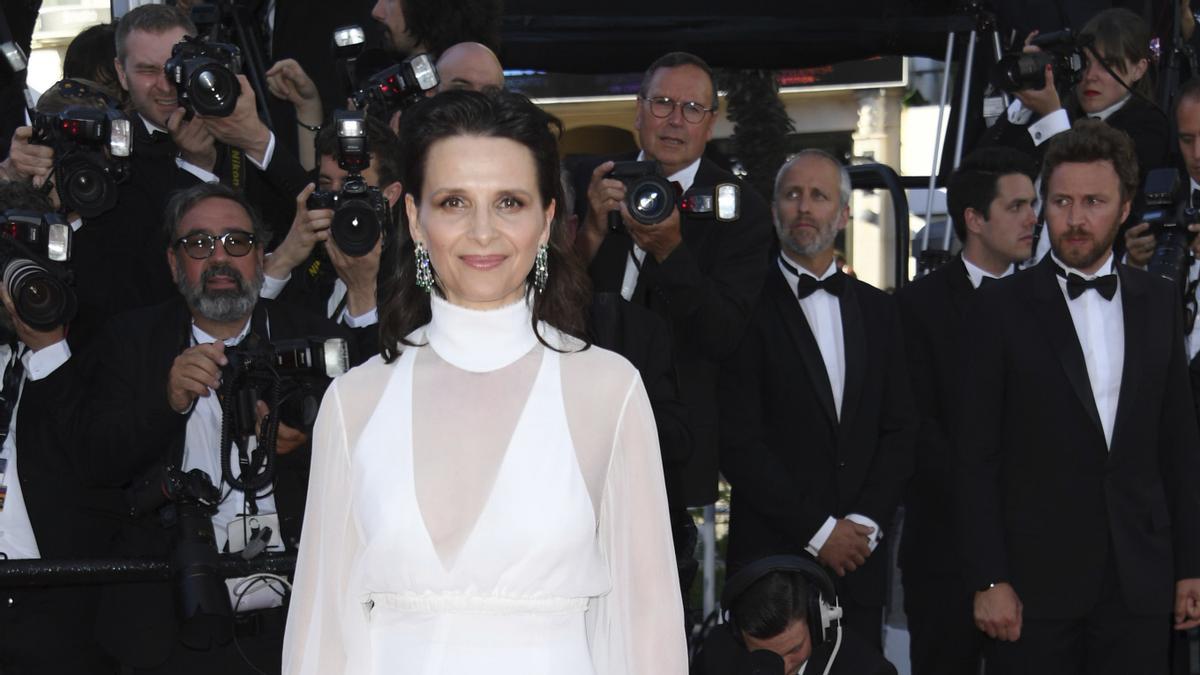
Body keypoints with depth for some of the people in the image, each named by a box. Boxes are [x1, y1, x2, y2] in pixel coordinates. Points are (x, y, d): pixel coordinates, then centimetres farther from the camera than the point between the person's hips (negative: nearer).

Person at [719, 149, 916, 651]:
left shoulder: (877, 311, 13)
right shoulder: (747, 308, -3)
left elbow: (900, 429, 10)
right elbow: (738, 441, -8)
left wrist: (867, 522, -4)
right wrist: (818, 531, -9)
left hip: (860, 556, 4)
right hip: (772, 554, -4)